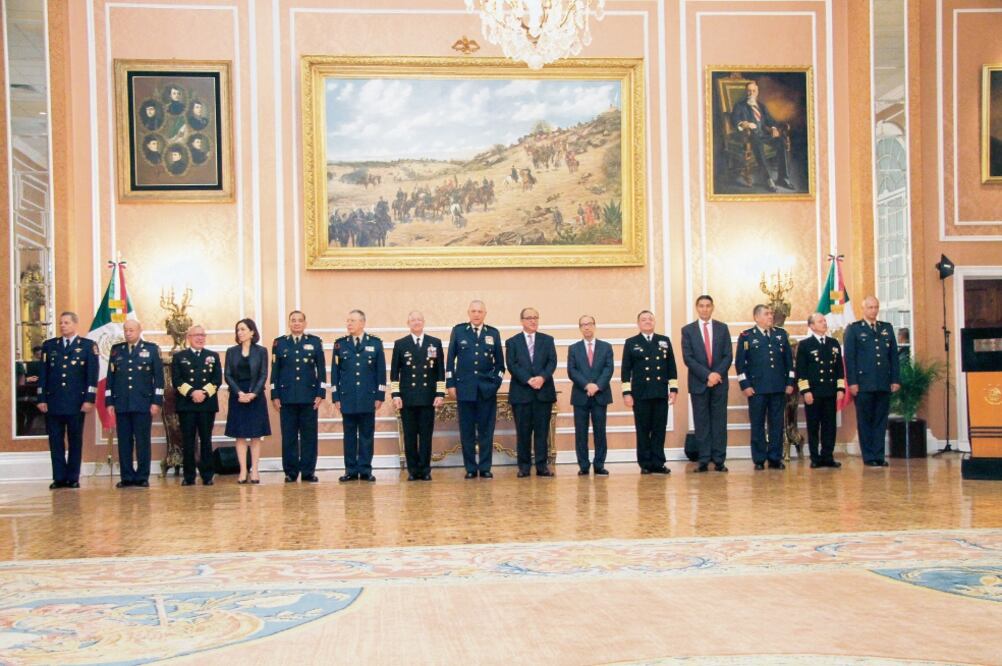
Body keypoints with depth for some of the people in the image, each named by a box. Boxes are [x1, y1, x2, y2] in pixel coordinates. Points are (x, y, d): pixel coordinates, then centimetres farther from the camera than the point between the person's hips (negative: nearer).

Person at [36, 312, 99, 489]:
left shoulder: (88, 346, 3)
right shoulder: (49, 345, 11)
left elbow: (92, 375, -1)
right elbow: (42, 374, 9)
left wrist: (89, 399, -8)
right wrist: (41, 399, 2)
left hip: (77, 402, -2)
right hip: (53, 401, 2)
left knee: (75, 441, 4)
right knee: (55, 441, 2)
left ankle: (73, 478, 10)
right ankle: (59, 478, 8)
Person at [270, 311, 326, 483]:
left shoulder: (315, 342, 6)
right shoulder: (279, 343, 7)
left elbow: (321, 370, 5)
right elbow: (275, 371, 6)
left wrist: (320, 394, -3)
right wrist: (275, 396, 0)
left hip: (309, 397, 0)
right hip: (287, 397, 0)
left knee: (309, 436, 2)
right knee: (289, 436, 3)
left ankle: (308, 472, 9)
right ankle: (290, 472, 10)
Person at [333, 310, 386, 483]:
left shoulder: (375, 343, 5)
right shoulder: (340, 344, 7)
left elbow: (381, 371, 4)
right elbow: (335, 372, 7)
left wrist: (380, 396, -1)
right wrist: (336, 397, 1)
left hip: (368, 398, -1)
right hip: (347, 398, 1)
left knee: (366, 435, 3)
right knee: (349, 435, 4)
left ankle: (365, 470, 9)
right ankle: (351, 470, 10)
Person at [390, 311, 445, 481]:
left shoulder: (435, 343, 8)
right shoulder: (400, 344, 7)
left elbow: (440, 371, 6)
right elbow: (394, 372, 5)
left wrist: (440, 394, 0)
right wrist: (395, 395, -2)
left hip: (428, 398, 0)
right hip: (407, 398, 0)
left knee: (426, 435, 1)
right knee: (410, 436, 3)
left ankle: (425, 470, 7)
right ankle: (413, 470, 9)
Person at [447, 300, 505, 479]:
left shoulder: (493, 333, 9)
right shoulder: (458, 331, 6)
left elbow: (499, 362, 11)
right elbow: (450, 360, 5)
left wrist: (496, 382, 0)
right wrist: (450, 384, 0)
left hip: (487, 389, 1)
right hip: (465, 388, -1)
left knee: (486, 430, 2)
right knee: (467, 430, 2)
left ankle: (485, 468, 9)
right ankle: (470, 468, 9)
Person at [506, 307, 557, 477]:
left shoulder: (547, 340, 13)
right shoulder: (512, 342, 7)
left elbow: (552, 362, 2)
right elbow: (512, 365, -4)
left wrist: (542, 377, -16)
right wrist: (529, 380, -16)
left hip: (544, 391, 1)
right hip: (521, 392, -1)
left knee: (542, 430, 1)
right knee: (523, 431, 1)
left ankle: (542, 465, 5)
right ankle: (524, 466, 7)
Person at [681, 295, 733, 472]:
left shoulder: (722, 328, 8)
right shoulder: (687, 330, 4)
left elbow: (728, 356, 3)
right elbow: (688, 358, -5)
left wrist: (718, 374, -12)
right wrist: (707, 375, -14)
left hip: (720, 382, 1)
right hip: (698, 383, -1)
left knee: (719, 422, 2)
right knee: (702, 424, 2)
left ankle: (719, 461, 5)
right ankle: (704, 461, 5)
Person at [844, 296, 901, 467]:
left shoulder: (887, 328, 15)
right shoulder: (853, 329, 4)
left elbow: (894, 355, 13)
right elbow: (849, 357, -2)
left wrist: (896, 379, 5)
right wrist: (852, 382, -9)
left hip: (884, 383, 3)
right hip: (863, 383, -3)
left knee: (881, 421, 5)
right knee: (865, 421, 2)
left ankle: (879, 456, 10)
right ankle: (868, 456, 7)